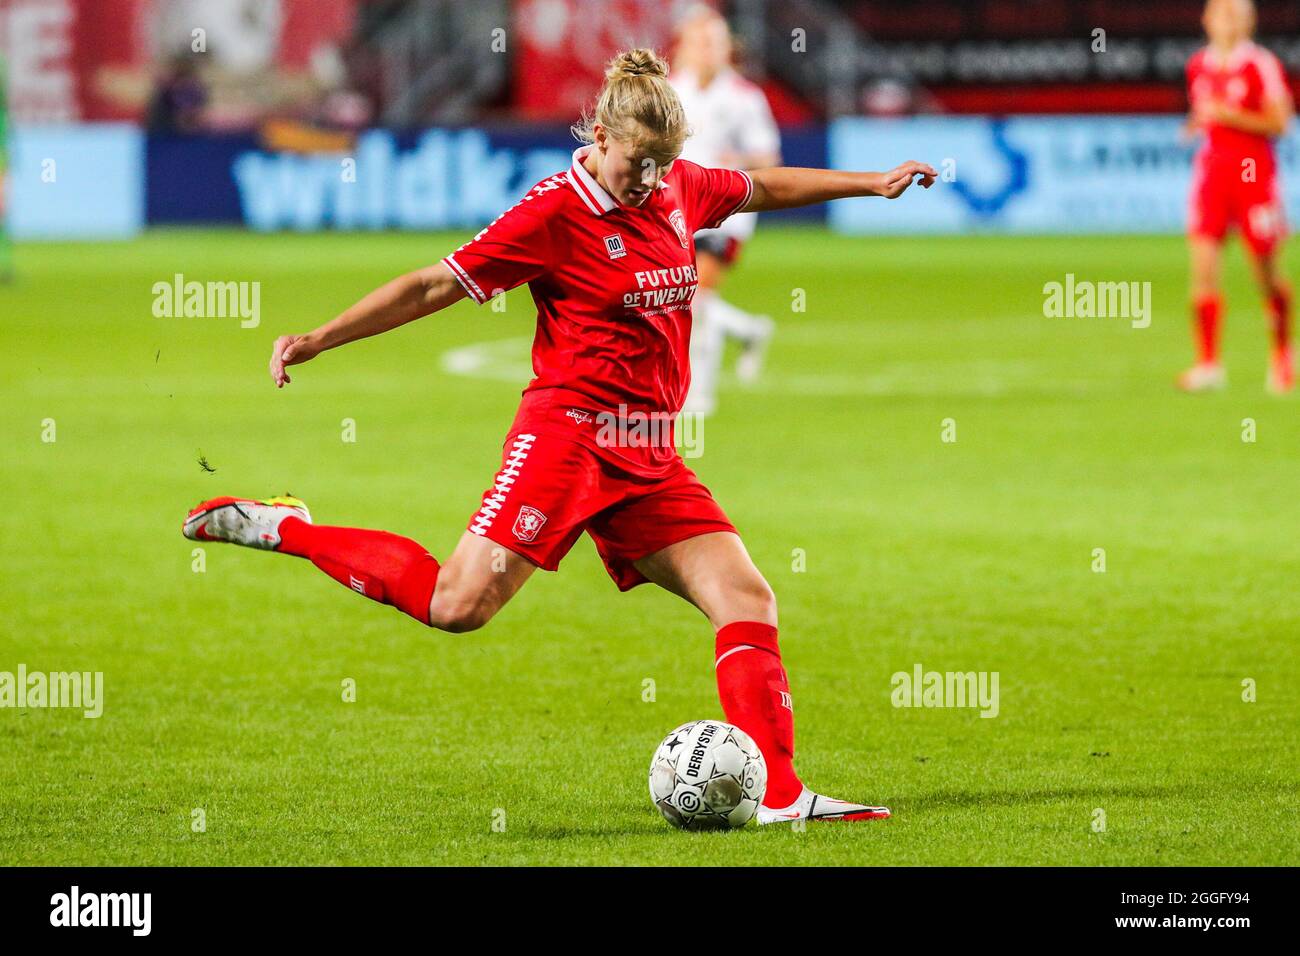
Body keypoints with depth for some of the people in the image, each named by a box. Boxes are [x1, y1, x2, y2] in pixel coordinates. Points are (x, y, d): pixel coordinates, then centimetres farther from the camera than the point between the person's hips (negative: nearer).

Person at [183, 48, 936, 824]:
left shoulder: (679, 188, 11)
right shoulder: (556, 212, -9)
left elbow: (765, 188, 31)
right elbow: (437, 286, -8)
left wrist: (872, 183, 31)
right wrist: (320, 339, -10)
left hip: (649, 457, 7)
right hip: (569, 431, -7)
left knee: (747, 598, -6)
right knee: (460, 604, -17)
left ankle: (781, 795, -8)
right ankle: (282, 529, 0)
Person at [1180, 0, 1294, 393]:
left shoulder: (1261, 65, -7)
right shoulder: (1199, 66, 10)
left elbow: (1278, 123, -10)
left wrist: (1229, 115, -19)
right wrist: (1197, 122, 3)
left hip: (1254, 171, -4)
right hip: (1212, 166, 4)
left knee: (1267, 276, 5)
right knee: (1202, 267, -10)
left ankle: (1282, 353, 28)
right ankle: (1208, 364, -9)